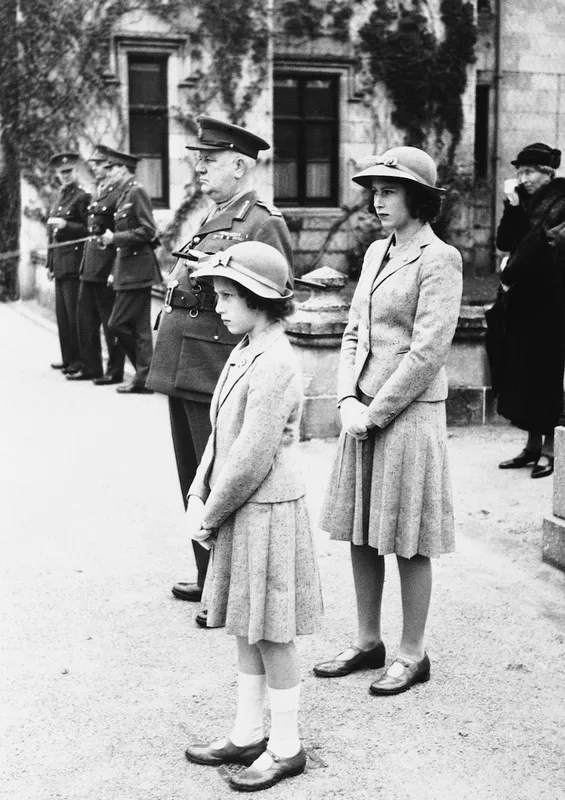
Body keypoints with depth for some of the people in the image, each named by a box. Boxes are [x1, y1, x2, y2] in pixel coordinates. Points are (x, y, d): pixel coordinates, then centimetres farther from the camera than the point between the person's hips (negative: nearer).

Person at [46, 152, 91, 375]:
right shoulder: (59, 197, 17)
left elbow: (89, 230, -11)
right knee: (62, 313, 11)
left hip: (74, 262, -8)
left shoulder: (82, 196, -7)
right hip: (60, 263, 8)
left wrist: (65, 224, -21)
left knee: (74, 314, -7)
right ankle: (68, 357, 19)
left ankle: (80, 360, -2)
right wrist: (51, 263, 19)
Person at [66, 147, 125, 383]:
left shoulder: (118, 193, -11)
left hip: (107, 265, -9)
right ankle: (90, 367, 20)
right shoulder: (96, 193, 16)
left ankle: (115, 371, 8)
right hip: (90, 265, 9)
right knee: (85, 317, 11)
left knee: (110, 321, -1)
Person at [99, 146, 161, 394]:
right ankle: (143, 377, 13)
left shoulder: (137, 192, -11)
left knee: (118, 324, -7)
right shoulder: (124, 195, 17)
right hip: (128, 269, 9)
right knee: (139, 327, 9)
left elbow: (148, 231, -18)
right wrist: (115, 271, 17)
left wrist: (115, 238, -15)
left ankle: (144, 377, 2)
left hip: (137, 270, -9)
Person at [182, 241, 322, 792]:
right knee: (244, 628, 18)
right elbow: (221, 435, 14)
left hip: (266, 514, -9)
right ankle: (247, 735, 32)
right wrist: (198, 495, 4)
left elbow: (254, 456, -22)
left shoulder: (274, 364, -21)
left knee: (270, 634, 4)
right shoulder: (244, 353, 9)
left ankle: (285, 748, 20)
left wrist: (211, 514, -12)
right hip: (238, 512, 9)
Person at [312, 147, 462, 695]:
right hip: (364, 411, 7)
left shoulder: (438, 259, -10)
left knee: (407, 541, 3)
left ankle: (412, 655, 18)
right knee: (360, 533, 13)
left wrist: (374, 413, -14)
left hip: (409, 413, -7)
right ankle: (368, 642, 28)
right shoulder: (376, 252, 12)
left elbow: (428, 353, -16)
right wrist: (347, 400, -2)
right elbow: (353, 332, 12)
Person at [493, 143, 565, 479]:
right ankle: (533, 445, 16)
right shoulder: (527, 202, 12)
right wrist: (512, 207, -5)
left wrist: (509, 277, -6)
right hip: (522, 301, 7)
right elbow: (505, 242, 6)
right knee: (521, 372, 8)